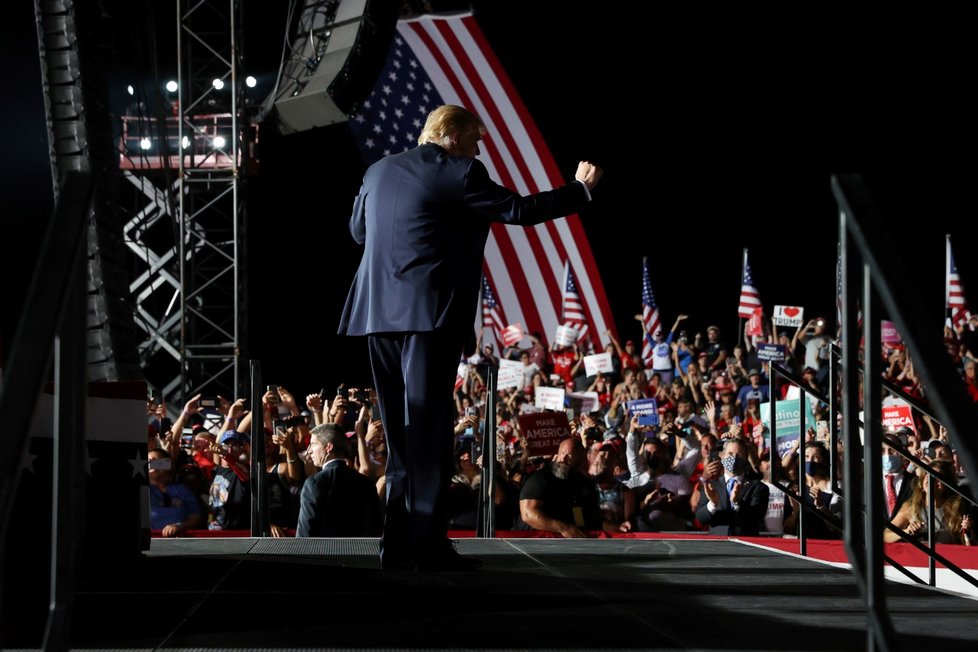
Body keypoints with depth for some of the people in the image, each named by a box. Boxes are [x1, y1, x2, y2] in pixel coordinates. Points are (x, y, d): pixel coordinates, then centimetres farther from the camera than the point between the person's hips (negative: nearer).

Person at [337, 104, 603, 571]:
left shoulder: (379, 171, 15)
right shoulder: (459, 173, -5)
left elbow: (358, 229, 28)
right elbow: (519, 210, -4)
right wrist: (581, 188, 8)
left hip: (379, 314, 7)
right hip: (430, 314, -7)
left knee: (400, 431, 12)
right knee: (429, 427, -6)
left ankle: (398, 542, 11)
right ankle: (429, 544, -9)